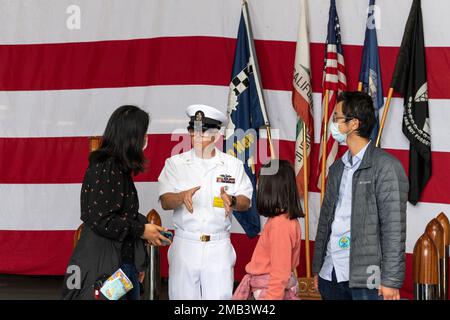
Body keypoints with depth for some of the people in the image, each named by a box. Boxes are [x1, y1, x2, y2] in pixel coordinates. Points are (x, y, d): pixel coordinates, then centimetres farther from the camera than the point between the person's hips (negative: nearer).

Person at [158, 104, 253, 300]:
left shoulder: (233, 165, 5)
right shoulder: (175, 163, 5)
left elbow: (246, 202, 4)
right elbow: (165, 202, -2)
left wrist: (232, 201, -19)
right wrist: (182, 196, -24)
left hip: (219, 247, 0)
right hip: (184, 245, 0)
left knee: (219, 296, -1)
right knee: (182, 296, 4)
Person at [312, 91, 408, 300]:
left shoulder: (386, 167, -8)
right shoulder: (337, 168, 14)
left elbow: (394, 228, -12)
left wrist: (391, 281, -15)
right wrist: (317, 268, 15)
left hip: (365, 277, -6)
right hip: (329, 275, 6)